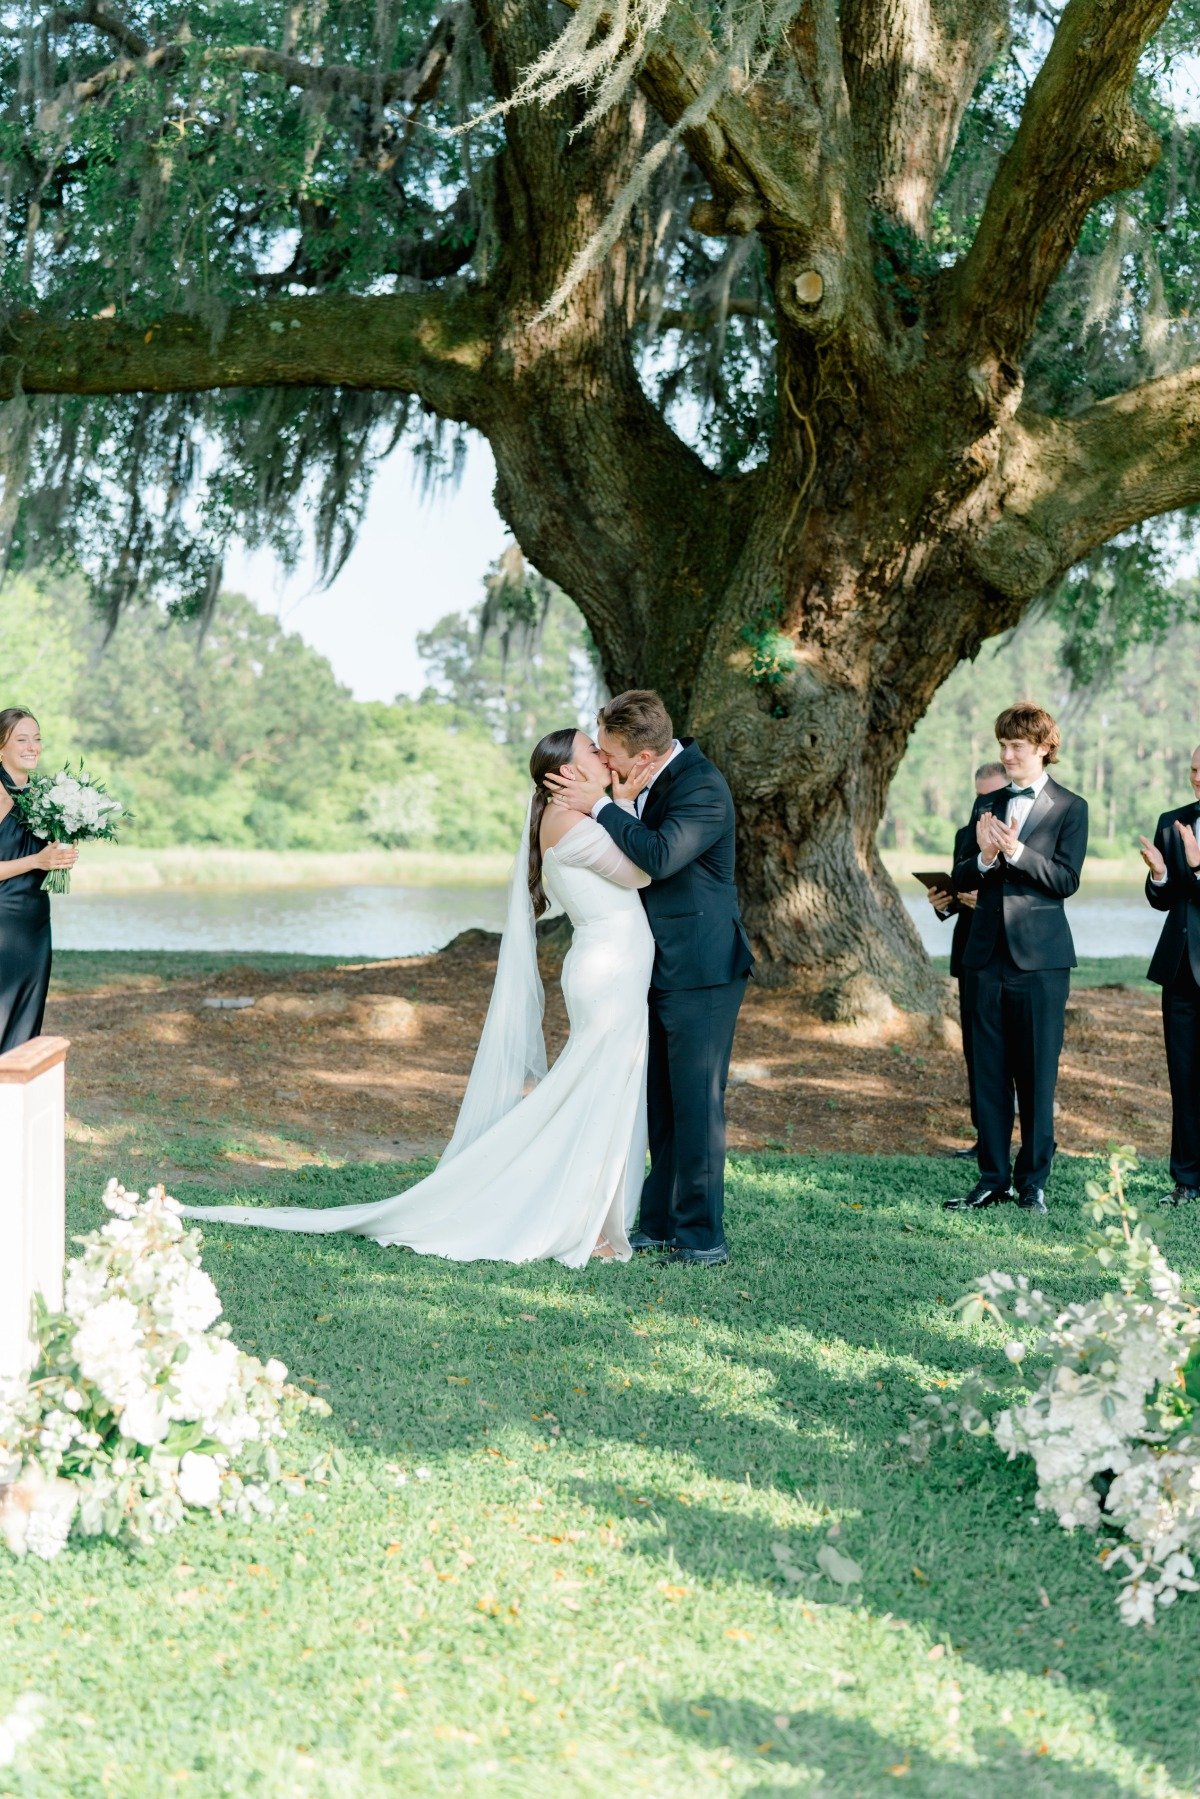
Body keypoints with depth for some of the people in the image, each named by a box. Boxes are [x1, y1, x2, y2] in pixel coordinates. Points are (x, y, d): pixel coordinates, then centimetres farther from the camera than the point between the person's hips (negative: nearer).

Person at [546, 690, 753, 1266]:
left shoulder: (702, 787, -19)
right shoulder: (654, 780, 8)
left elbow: (659, 856, -32)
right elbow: (627, 854, 21)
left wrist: (600, 805, -23)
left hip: (701, 970, -9)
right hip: (662, 969, 9)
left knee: (696, 1102, -5)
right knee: (663, 1103, 13)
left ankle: (702, 1236, 2)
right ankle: (662, 1223, 22)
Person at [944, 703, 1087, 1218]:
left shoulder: (1070, 808, 0)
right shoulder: (989, 805, 14)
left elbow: (1066, 880, -10)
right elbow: (961, 879, 10)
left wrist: (1016, 852, -22)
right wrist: (983, 858, -11)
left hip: (1039, 956, -4)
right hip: (990, 953, 5)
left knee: (1037, 1072, 0)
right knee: (989, 1071, 6)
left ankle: (1033, 1180, 9)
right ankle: (993, 1178, 12)